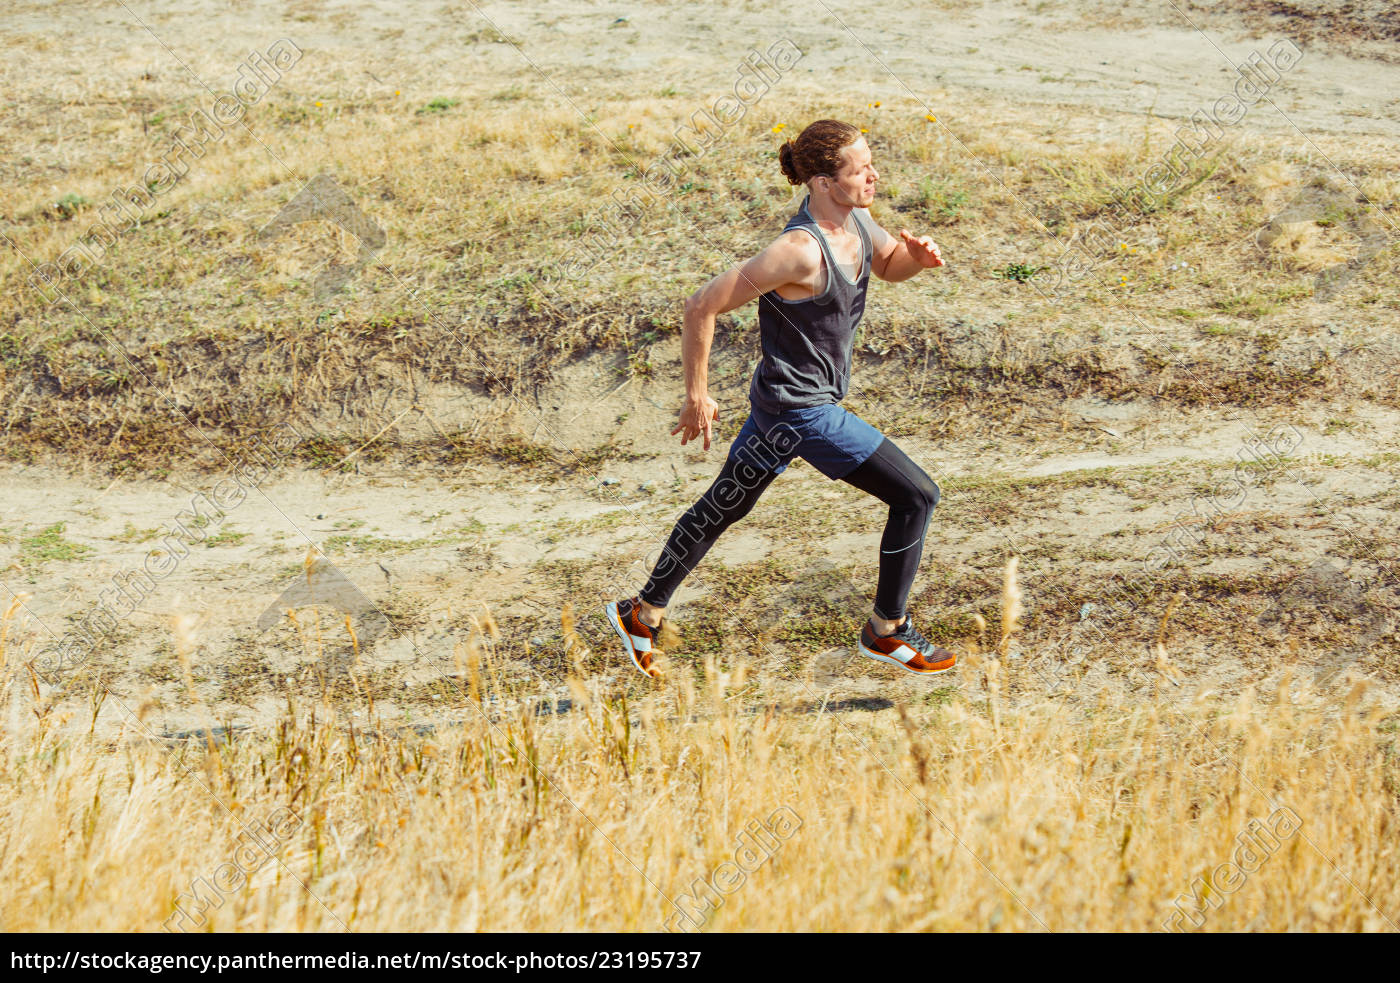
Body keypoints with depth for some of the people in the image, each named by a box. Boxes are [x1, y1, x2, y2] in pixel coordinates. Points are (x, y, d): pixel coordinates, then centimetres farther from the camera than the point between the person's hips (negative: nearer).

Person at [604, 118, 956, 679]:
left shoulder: (853, 217, -3)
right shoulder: (800, 250, -29)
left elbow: (888, 266, 18)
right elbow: (703, 307, -24)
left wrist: (917, 255, -6)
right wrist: (697, 397, -16)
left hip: (781, 401, 10)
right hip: (802, 411, -10)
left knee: (725, 506, 23)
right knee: (915, 495, -2)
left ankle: (643, 614, 37)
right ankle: (886, 632, 12)